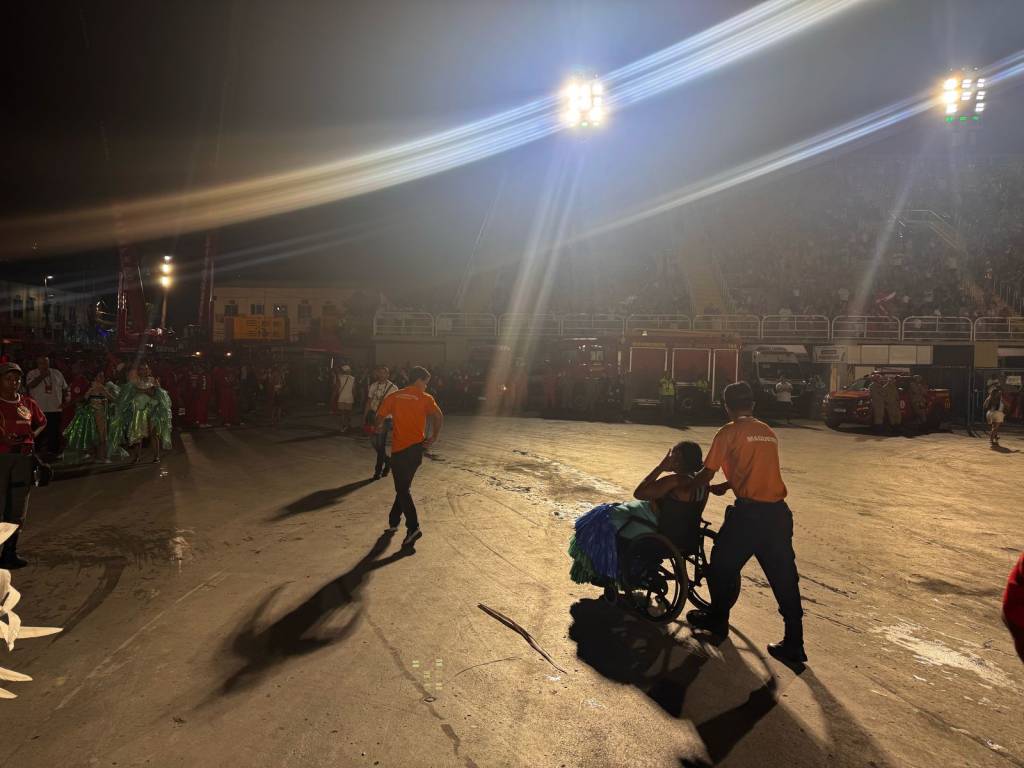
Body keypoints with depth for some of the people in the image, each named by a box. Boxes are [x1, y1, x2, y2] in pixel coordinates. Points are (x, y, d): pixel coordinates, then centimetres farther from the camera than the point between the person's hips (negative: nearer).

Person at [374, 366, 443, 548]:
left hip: (399, 448, -1)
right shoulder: (425, 398, 1)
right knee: (404, 486, 19)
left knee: (402, 489, 2)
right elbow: (439, 417, -17)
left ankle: (413, 528, -11)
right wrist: (434, 437, -5)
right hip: (417, 447, 1)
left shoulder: (393, 397, 3)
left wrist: (379, 426, 24)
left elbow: (379, 420, 1)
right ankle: (394, 522, 28)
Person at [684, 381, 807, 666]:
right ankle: (793, 645, 13)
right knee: (784, 576, 10)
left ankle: (717, 620, 31)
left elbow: (707, 473, -1)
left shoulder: (729, 433, -3)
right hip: (779, 512, 6)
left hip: (749, 511, -6)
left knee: (724, 565, 15)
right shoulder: (768, 432, 16)